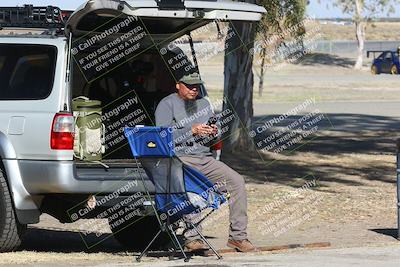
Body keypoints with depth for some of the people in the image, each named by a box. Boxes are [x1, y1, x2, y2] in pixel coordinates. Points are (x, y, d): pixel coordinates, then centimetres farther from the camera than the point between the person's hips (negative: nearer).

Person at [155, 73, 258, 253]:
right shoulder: (167, 105, 2)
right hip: (180, 158, -6)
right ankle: (192, 238, -33)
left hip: (205, 158, 6)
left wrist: (214, 133, 0)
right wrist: (192, 131, -16)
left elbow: (212, 140, 25)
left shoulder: (204, 104, 22)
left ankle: (238, 236, -9)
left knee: (236, 181, -12)